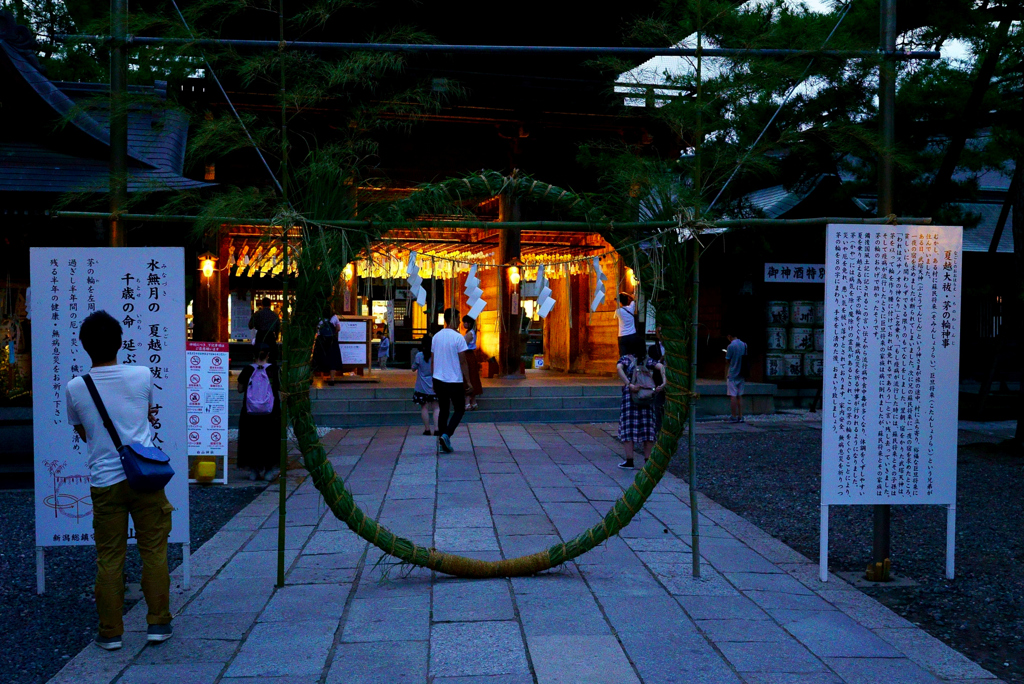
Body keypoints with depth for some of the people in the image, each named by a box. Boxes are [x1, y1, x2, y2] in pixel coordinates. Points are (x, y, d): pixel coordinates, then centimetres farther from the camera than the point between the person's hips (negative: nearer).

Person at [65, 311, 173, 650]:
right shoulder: (142, 376, -3)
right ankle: (158, 622, 14)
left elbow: (84, 433, 14)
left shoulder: (75, 388, -2)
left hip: (104, 481, 0)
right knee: (153, 550, 9)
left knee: (109, 558, 8)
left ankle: (110, 631, 15)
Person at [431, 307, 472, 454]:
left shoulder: (436, 337, 6)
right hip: (454, 381, -5)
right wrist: (467, 381, -5)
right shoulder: (458, 337, -12)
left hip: (439, 380, 5)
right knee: (460, 410, 8)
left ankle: (443, 442, 12)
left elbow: (432, 361, 12)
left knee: (443, 410, 14)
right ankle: (446, 435, -10)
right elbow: (463, 362, -11)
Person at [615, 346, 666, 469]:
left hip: (630, 395, -3)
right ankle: (648, 460, 8)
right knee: (647, 427, 7)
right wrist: (664, 383, -15)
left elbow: (619, 368, -17)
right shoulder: (647, 360, 12)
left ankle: (629, 461, -1)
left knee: (628, 427, 1)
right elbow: (660, 366, -5)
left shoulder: (626, 359, 5)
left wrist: (629, 385, -22)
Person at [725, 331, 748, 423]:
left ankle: (734, 417, -2)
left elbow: (727, 360, -8)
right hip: (741, 374, 7)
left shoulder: (731, 346, -14)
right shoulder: (744, 345, 6)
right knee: (740, 396, 12)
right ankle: (740, 417, 11)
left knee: (733, 396, -2)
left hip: (732, 375, -6)